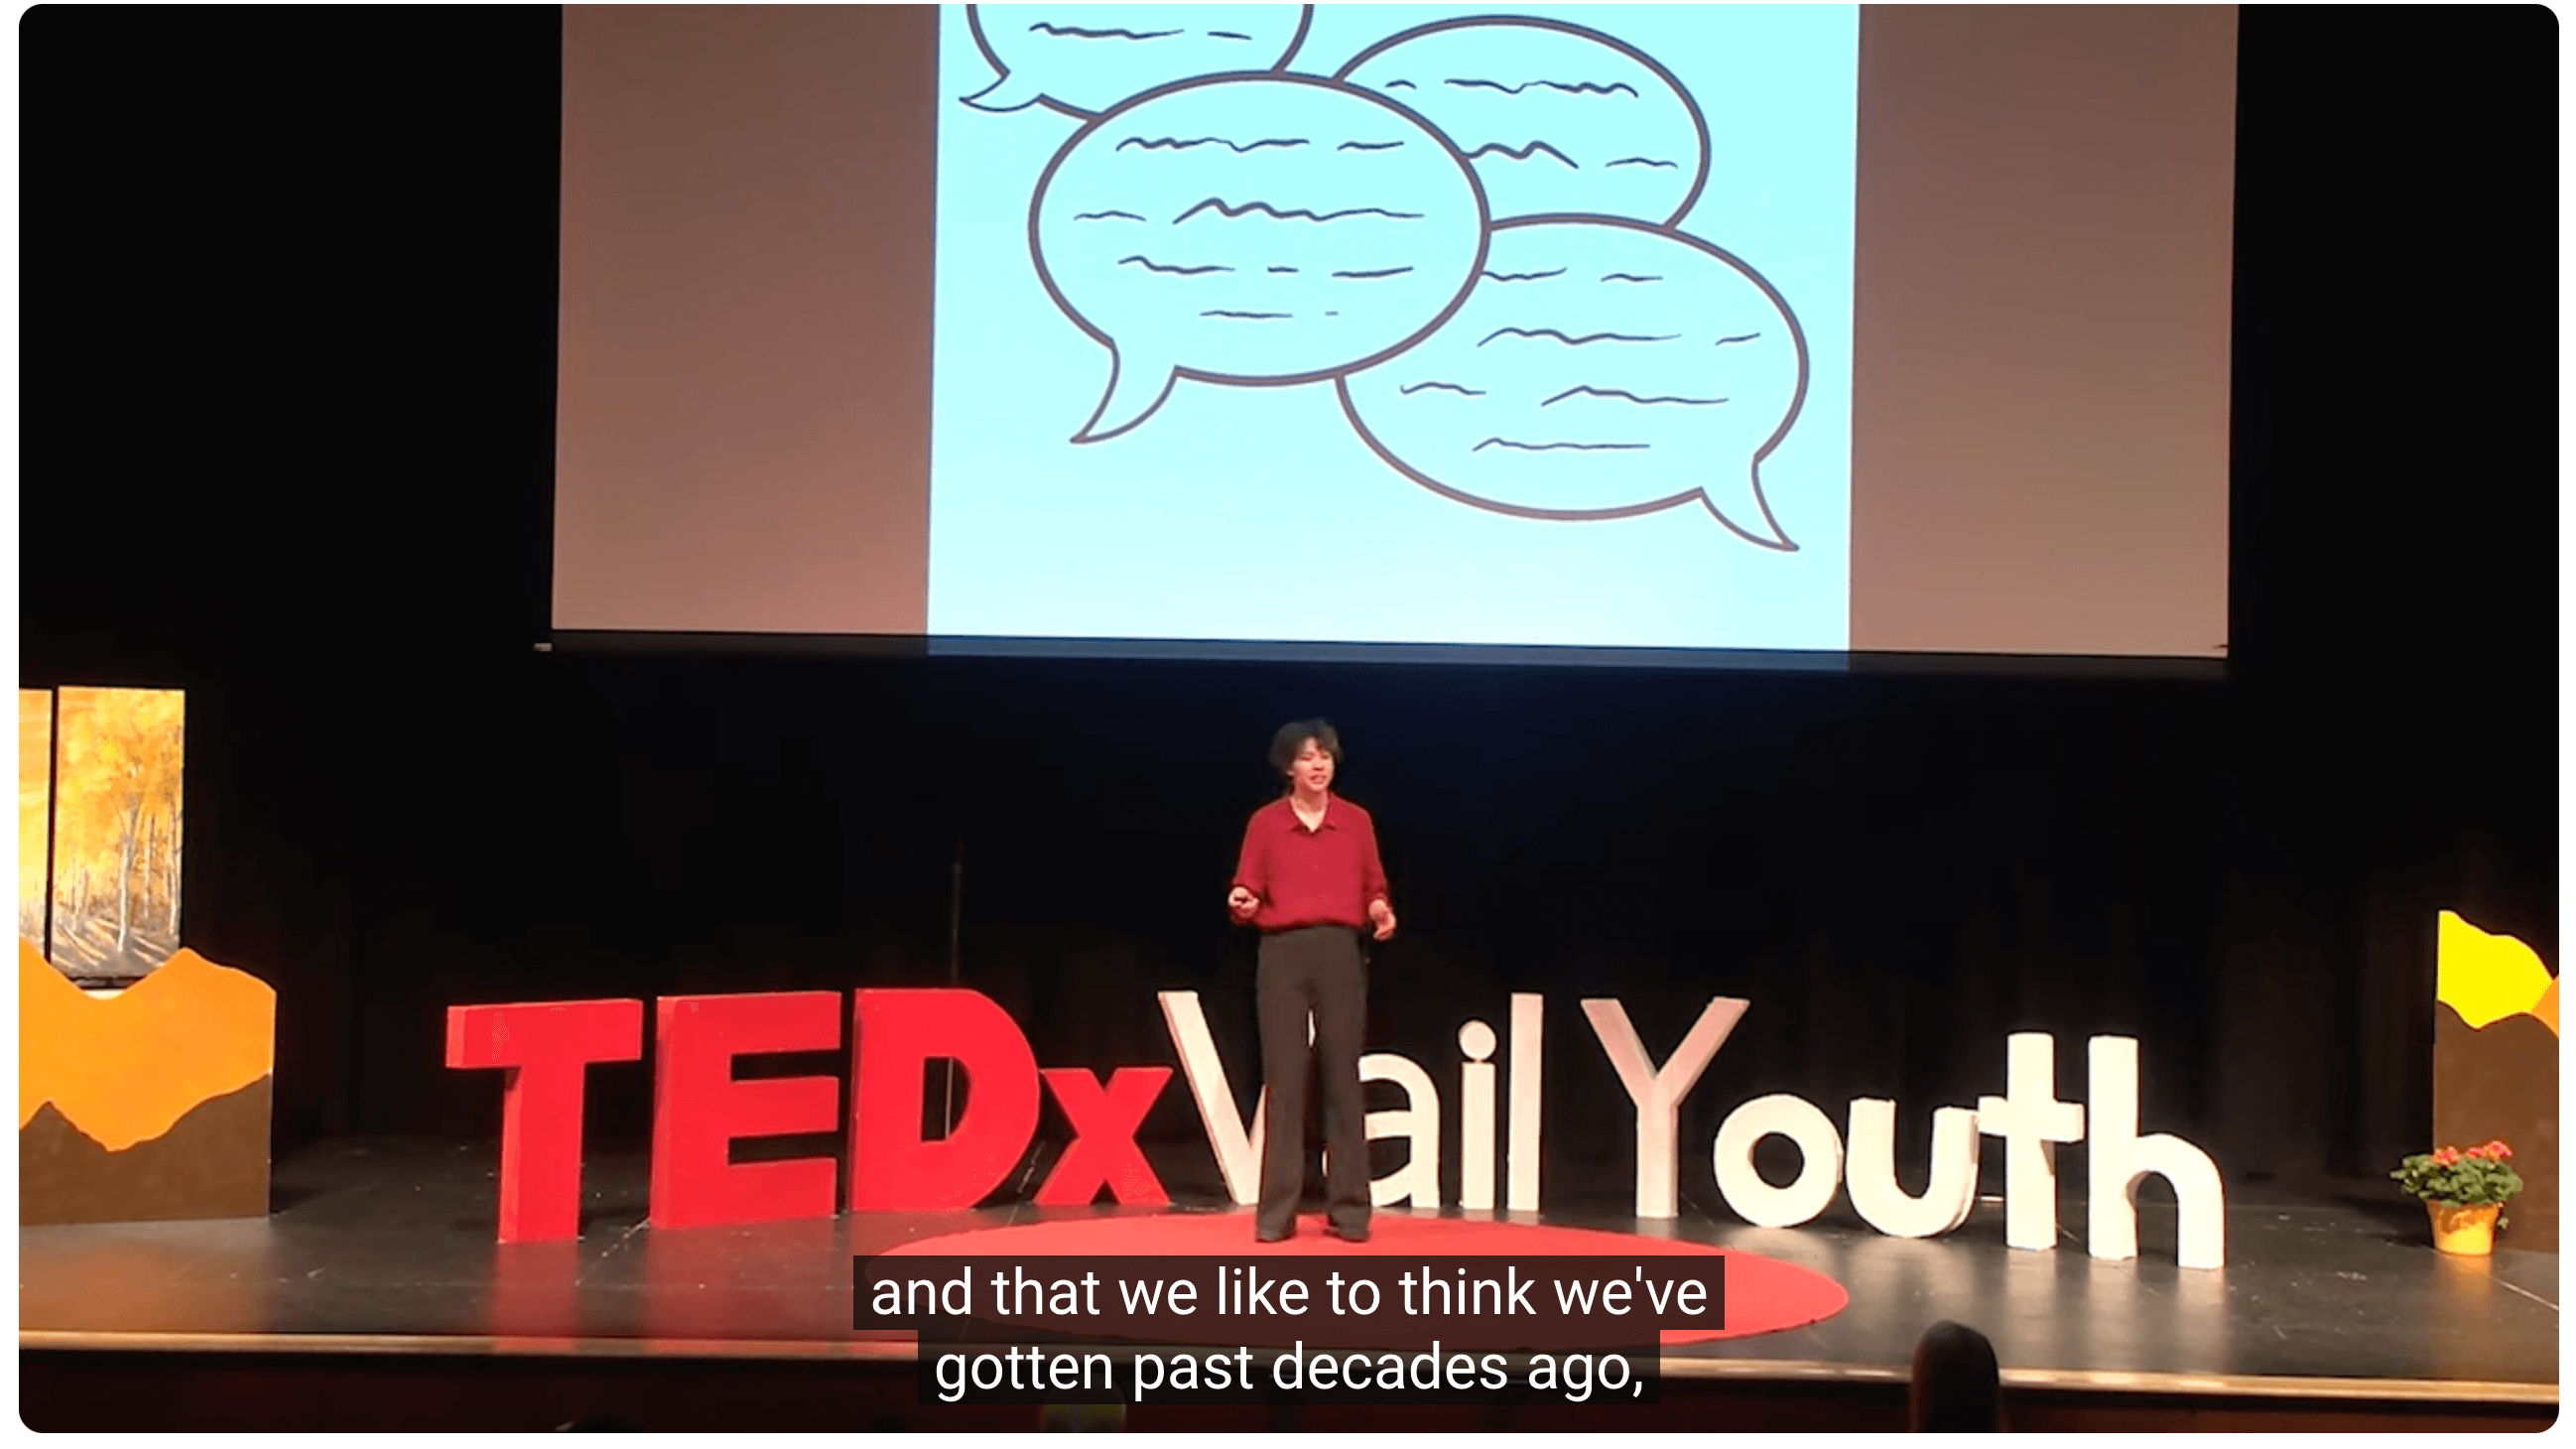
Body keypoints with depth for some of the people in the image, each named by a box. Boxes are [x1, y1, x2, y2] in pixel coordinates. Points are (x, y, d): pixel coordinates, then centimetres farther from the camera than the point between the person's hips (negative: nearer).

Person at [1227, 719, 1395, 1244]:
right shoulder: (1265, 822, 5)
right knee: (1284, 1078, -3)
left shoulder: (1357, 821, 9)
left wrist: (1381, 912, -10)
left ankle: (1349, 1207, 4)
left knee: (1342, 1076, 0)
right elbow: (1248, 895, 4)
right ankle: (1277, 1210, 1)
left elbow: (1373, 889, 11)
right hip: (1283, 951, -1)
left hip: (1342, 951, 1)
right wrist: (1241, 903, -18)